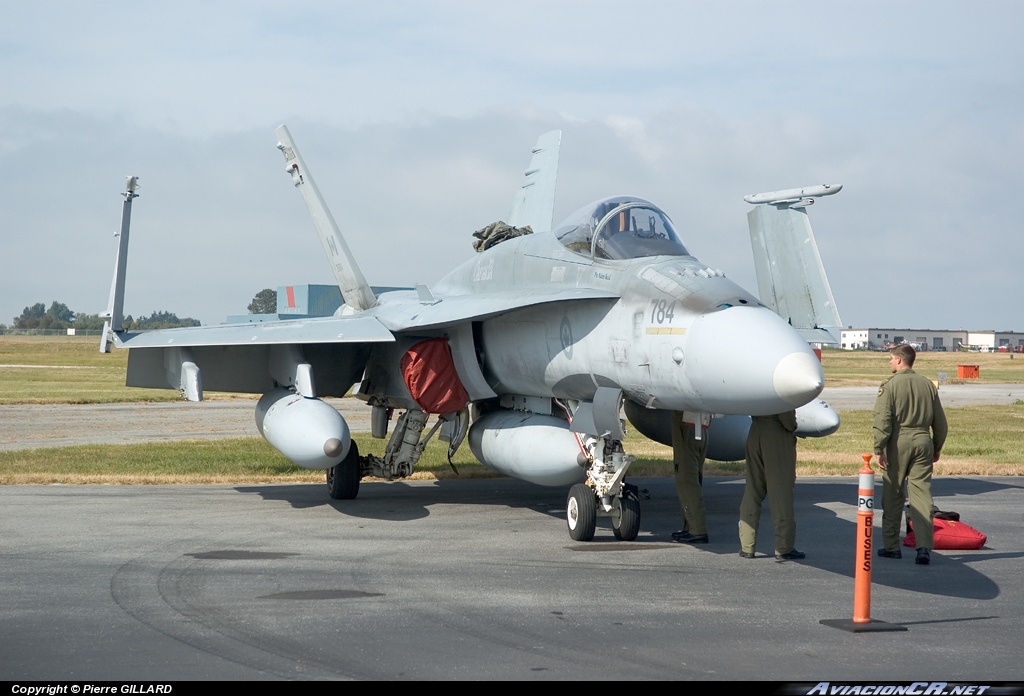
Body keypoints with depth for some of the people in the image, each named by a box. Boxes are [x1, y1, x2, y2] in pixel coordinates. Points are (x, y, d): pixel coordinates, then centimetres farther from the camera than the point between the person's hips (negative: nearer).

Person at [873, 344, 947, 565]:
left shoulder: (890, 385, -6)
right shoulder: (927, 385, 9)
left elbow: (882, 420, -13)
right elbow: (940, 421, 13)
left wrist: (879, 449, -10)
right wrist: (936, 448, 22)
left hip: (898, 442, -4)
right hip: (922, 441, 4)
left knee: (892, 496, 7)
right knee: (922, 494, 2)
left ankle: (891, 546, 14)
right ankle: (924, 547, -8)